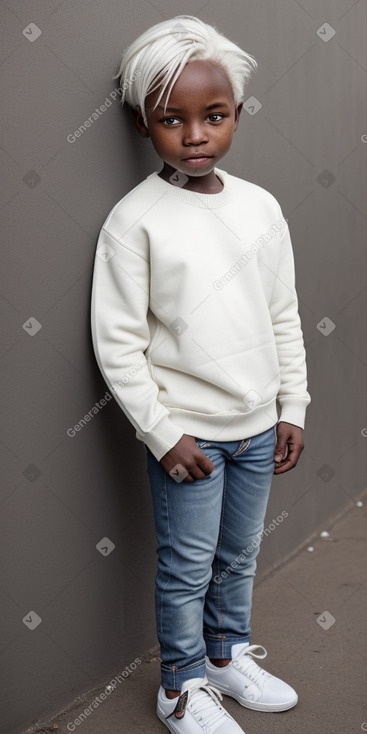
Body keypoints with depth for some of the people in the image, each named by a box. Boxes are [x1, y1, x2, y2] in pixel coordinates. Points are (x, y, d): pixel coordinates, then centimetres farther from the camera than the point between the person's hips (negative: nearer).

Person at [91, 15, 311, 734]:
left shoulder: (261, 207, 0)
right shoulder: (134, 220, -13)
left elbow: (285, 318, 7)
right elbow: (117, 344, -13)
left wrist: (293, 407, 7)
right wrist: (163, 433, -14)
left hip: (258, 425, 5)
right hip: (186, 431, -4)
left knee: (239, 555, 20)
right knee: (188, 568, 9)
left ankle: (227, 654, 44)